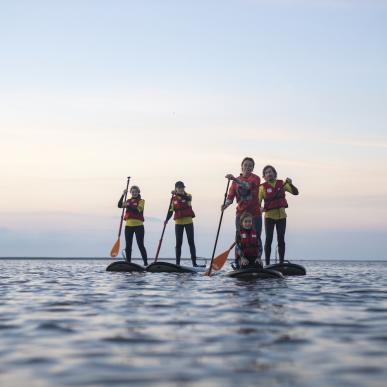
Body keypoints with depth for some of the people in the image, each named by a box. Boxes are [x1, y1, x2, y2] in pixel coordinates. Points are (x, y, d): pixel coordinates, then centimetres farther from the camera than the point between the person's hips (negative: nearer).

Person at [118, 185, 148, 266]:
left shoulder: (141, 201, 1)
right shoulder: (128, 201, 14)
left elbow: (138, 209, -17)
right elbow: (119, 205, -1)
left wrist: (128, 205, -24)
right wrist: (123, 195, -10)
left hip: (138, 225, -5)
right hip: (128, 225, 5)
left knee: (140, 245, -7)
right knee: (128, 246, 6)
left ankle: (145, 262, -4)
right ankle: (128, 262, 13)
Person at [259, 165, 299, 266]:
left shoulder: (282, 184, 5)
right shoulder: (263, 187, -2)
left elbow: (295, 192, 1)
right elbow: (258, 202, -7)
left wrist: (290, 184, -17)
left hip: (281, 215, 2)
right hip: (269, 216, -2)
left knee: (281, 239, 4)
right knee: (269, 239, -5)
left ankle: (281, 263, 9)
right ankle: (267, 263, -1)